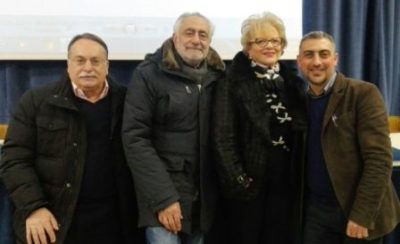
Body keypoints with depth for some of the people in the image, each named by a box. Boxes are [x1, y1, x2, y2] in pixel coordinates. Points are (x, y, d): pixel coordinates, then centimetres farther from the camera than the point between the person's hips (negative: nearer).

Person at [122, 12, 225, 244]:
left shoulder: (217, 76, 6)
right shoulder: (149, 74, -6)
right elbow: (135, 138, -11)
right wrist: (163, 197, -17)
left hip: (204, 197, 4)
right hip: (164, 193, -4)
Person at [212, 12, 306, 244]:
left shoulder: (293, 82, 10)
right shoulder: (233, 83, -6)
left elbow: (303, 133, 12)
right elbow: (224, 137, -11)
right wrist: (236, 179, -16)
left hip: (287, 182, 4)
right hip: (250, 182, -4)